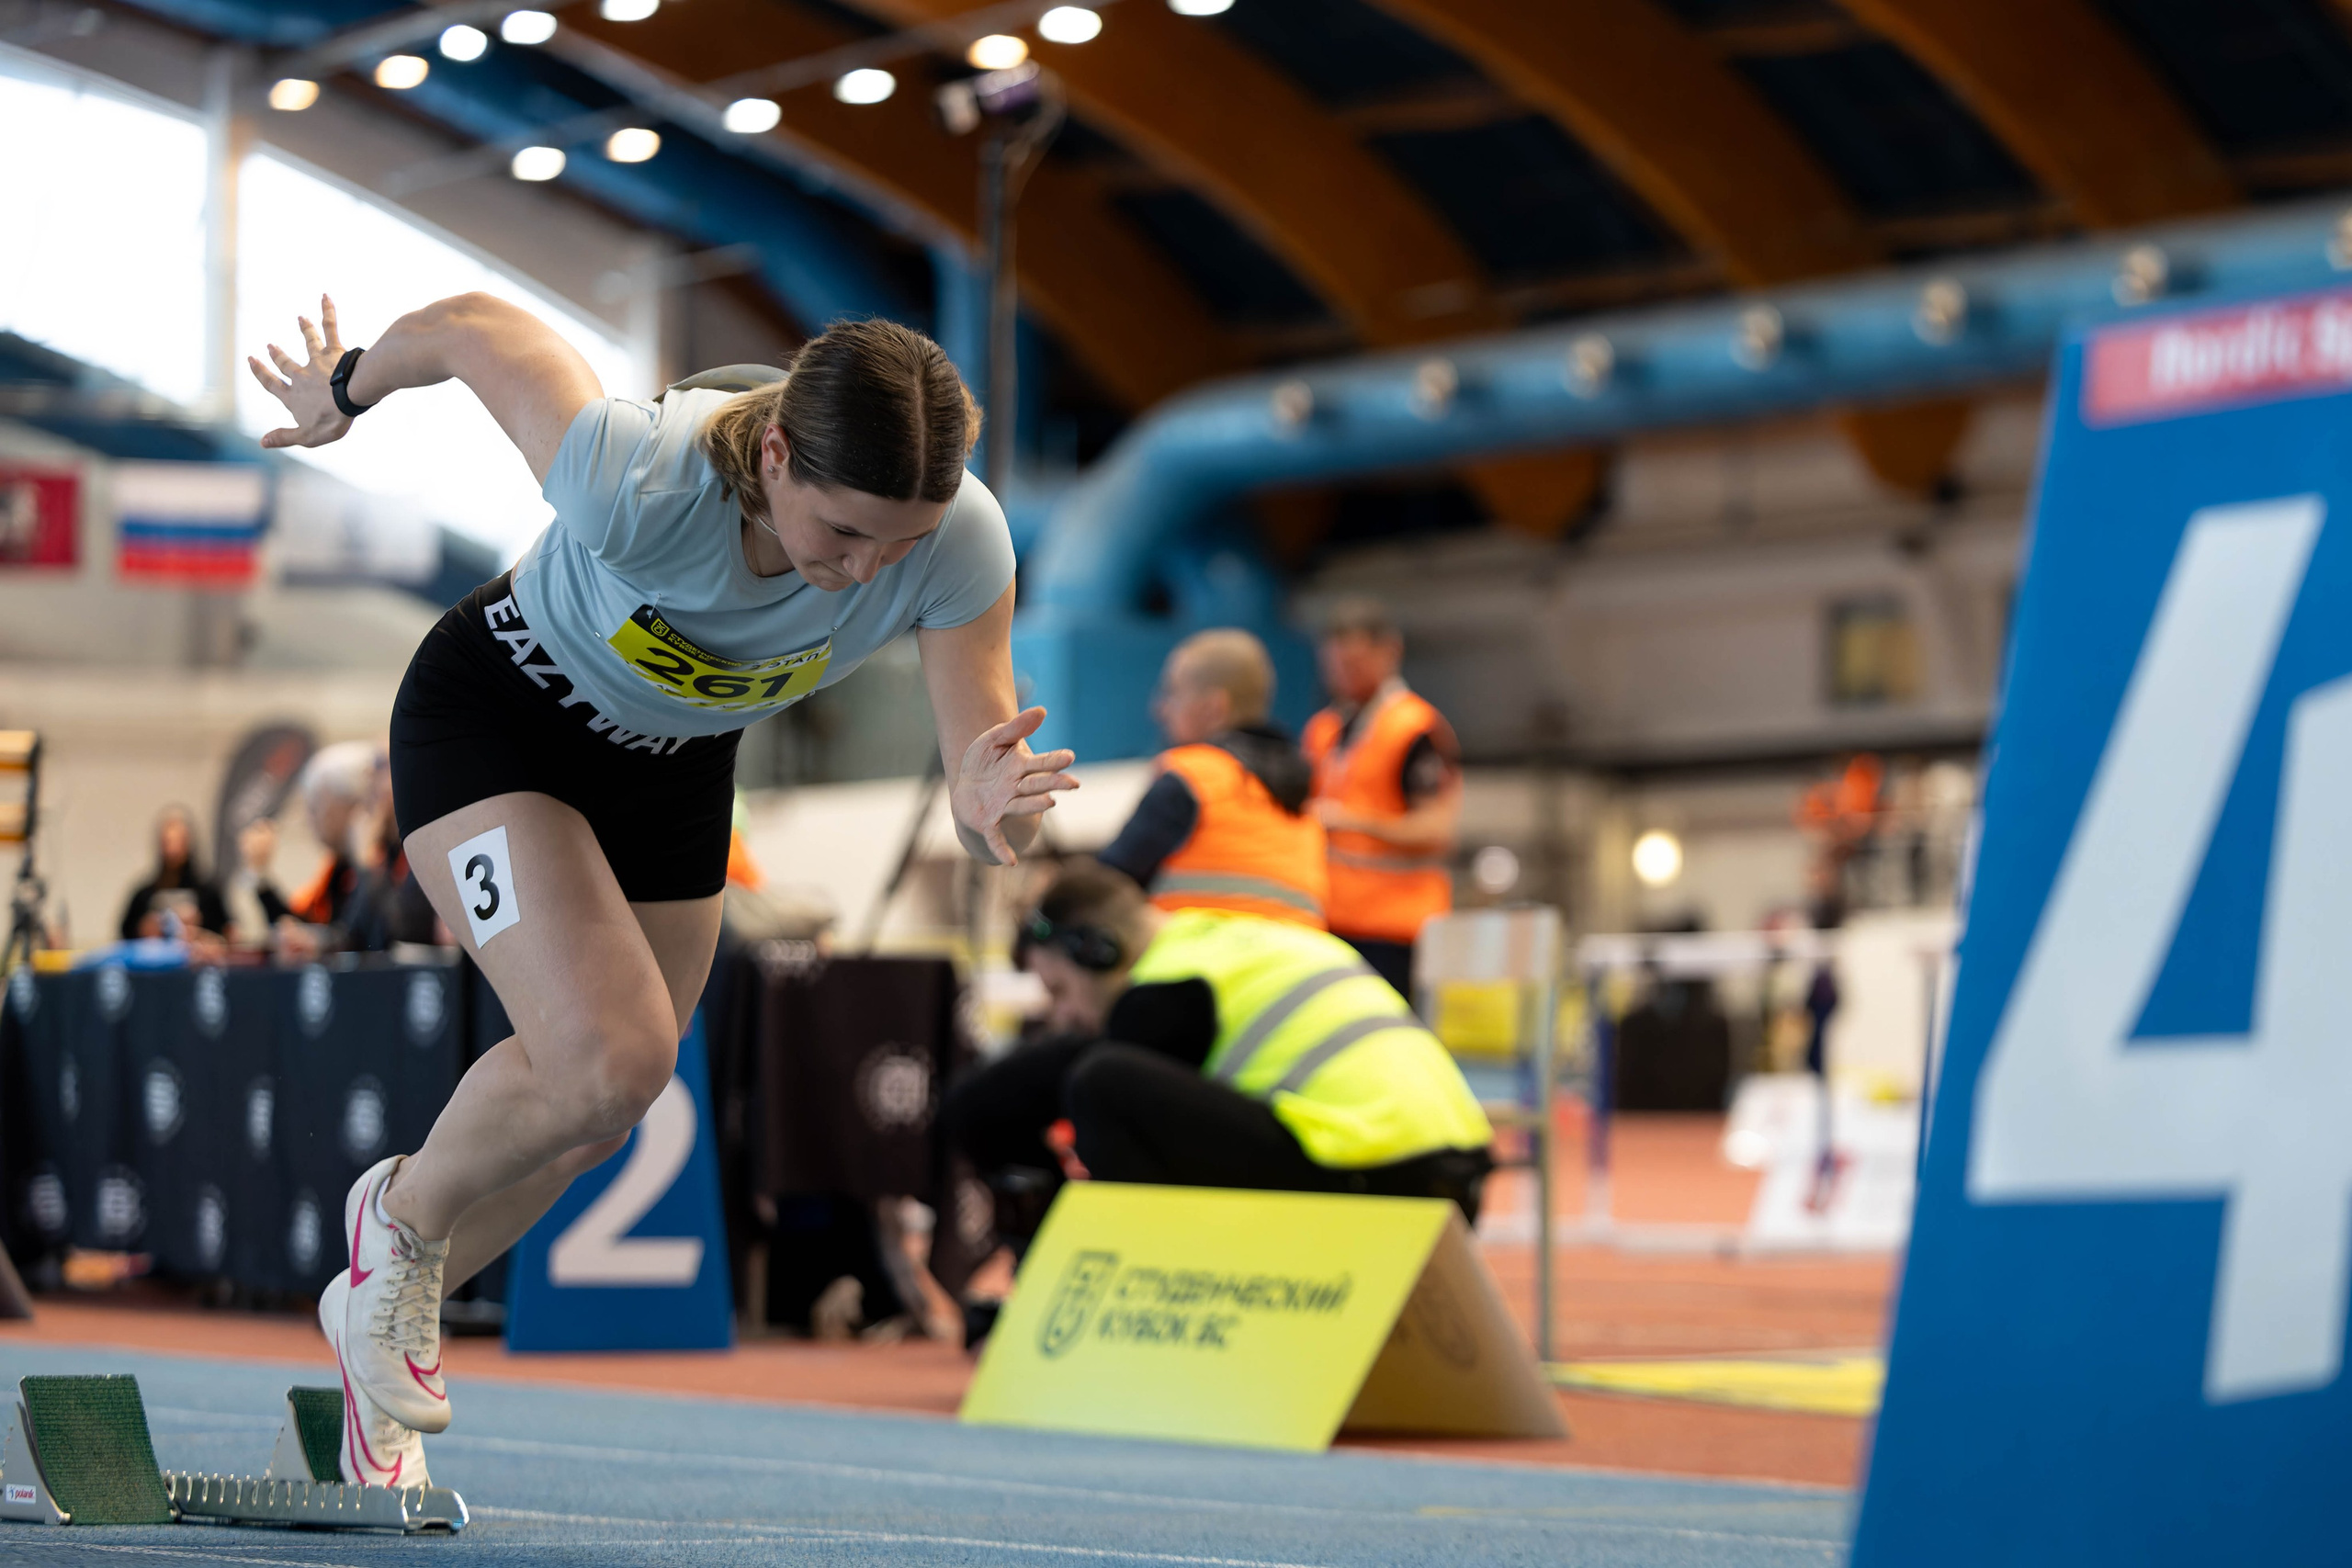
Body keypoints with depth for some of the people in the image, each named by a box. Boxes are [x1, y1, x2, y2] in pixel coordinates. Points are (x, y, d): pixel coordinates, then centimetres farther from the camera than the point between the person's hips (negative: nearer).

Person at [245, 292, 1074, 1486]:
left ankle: (375, 1310, 42)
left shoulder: (962, 542, -31)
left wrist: (996, 807, -52)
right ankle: (400, 1218, 7)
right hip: (495, 718, -5)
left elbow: (981, 811, -27)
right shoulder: (637, 481, -41)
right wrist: (345, 392, -3)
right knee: (610, 1056, -25)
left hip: (676, 763, 5)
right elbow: (473, 324, -24)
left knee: (591, 1122, 13)